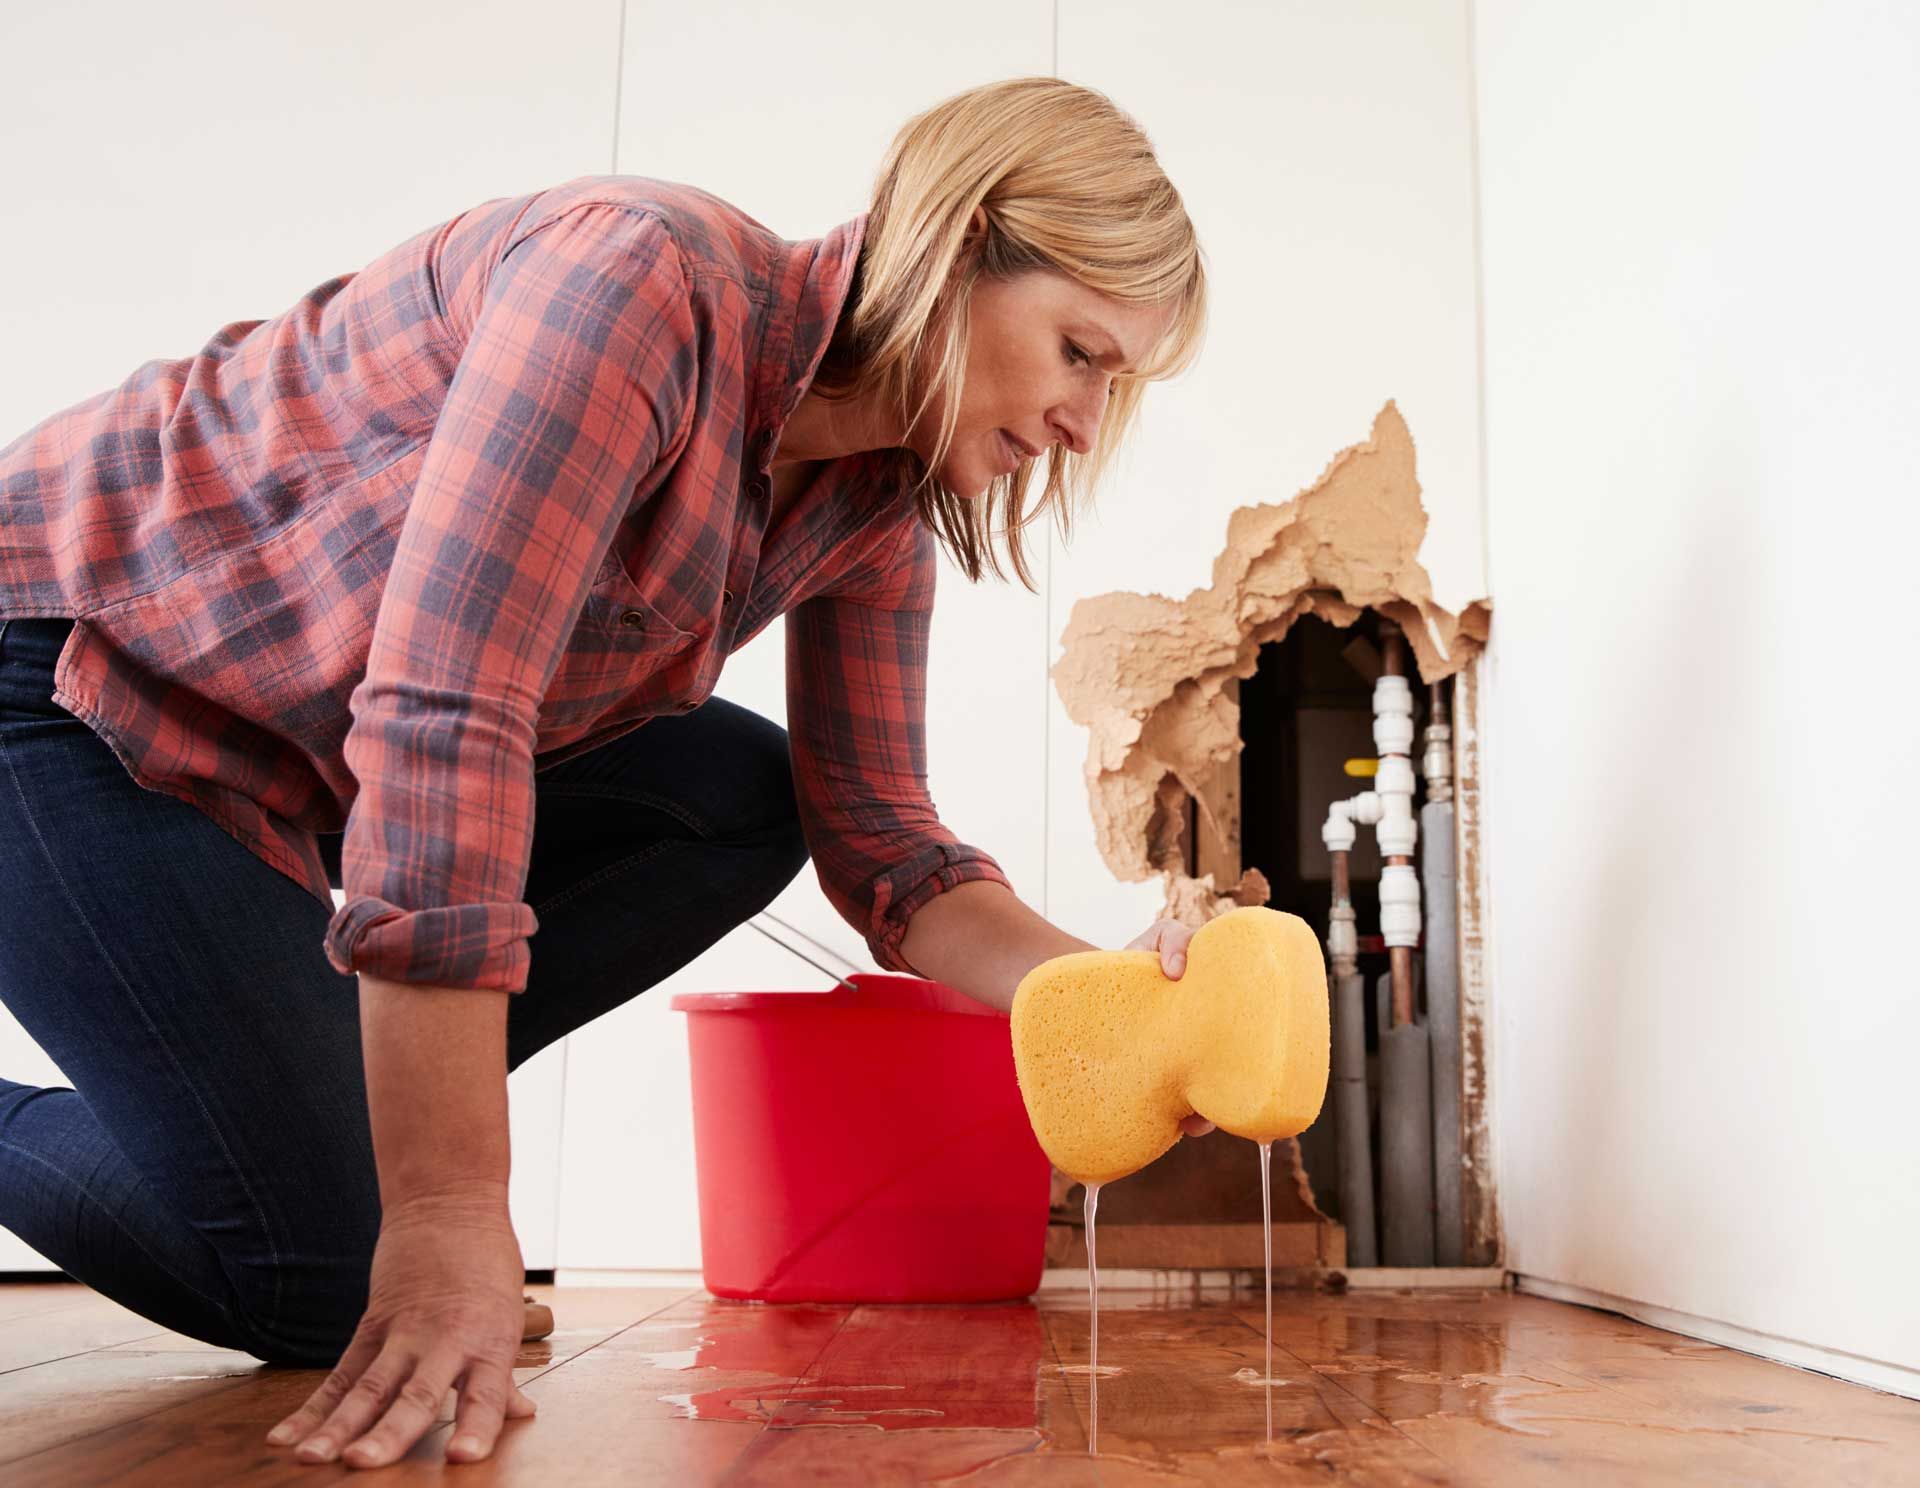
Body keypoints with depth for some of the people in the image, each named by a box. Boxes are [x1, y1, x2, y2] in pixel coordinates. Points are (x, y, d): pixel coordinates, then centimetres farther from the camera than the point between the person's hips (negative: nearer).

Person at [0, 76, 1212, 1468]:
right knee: (323, 1280, -13)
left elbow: (884, 851, -1)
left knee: (743, 799, -9)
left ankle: (351, 1103, 0)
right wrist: (453, 1216, -35)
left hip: (326, 751, 8)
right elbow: (442, 723, -36)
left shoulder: (874, 513, -4)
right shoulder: (646, 272, -29)